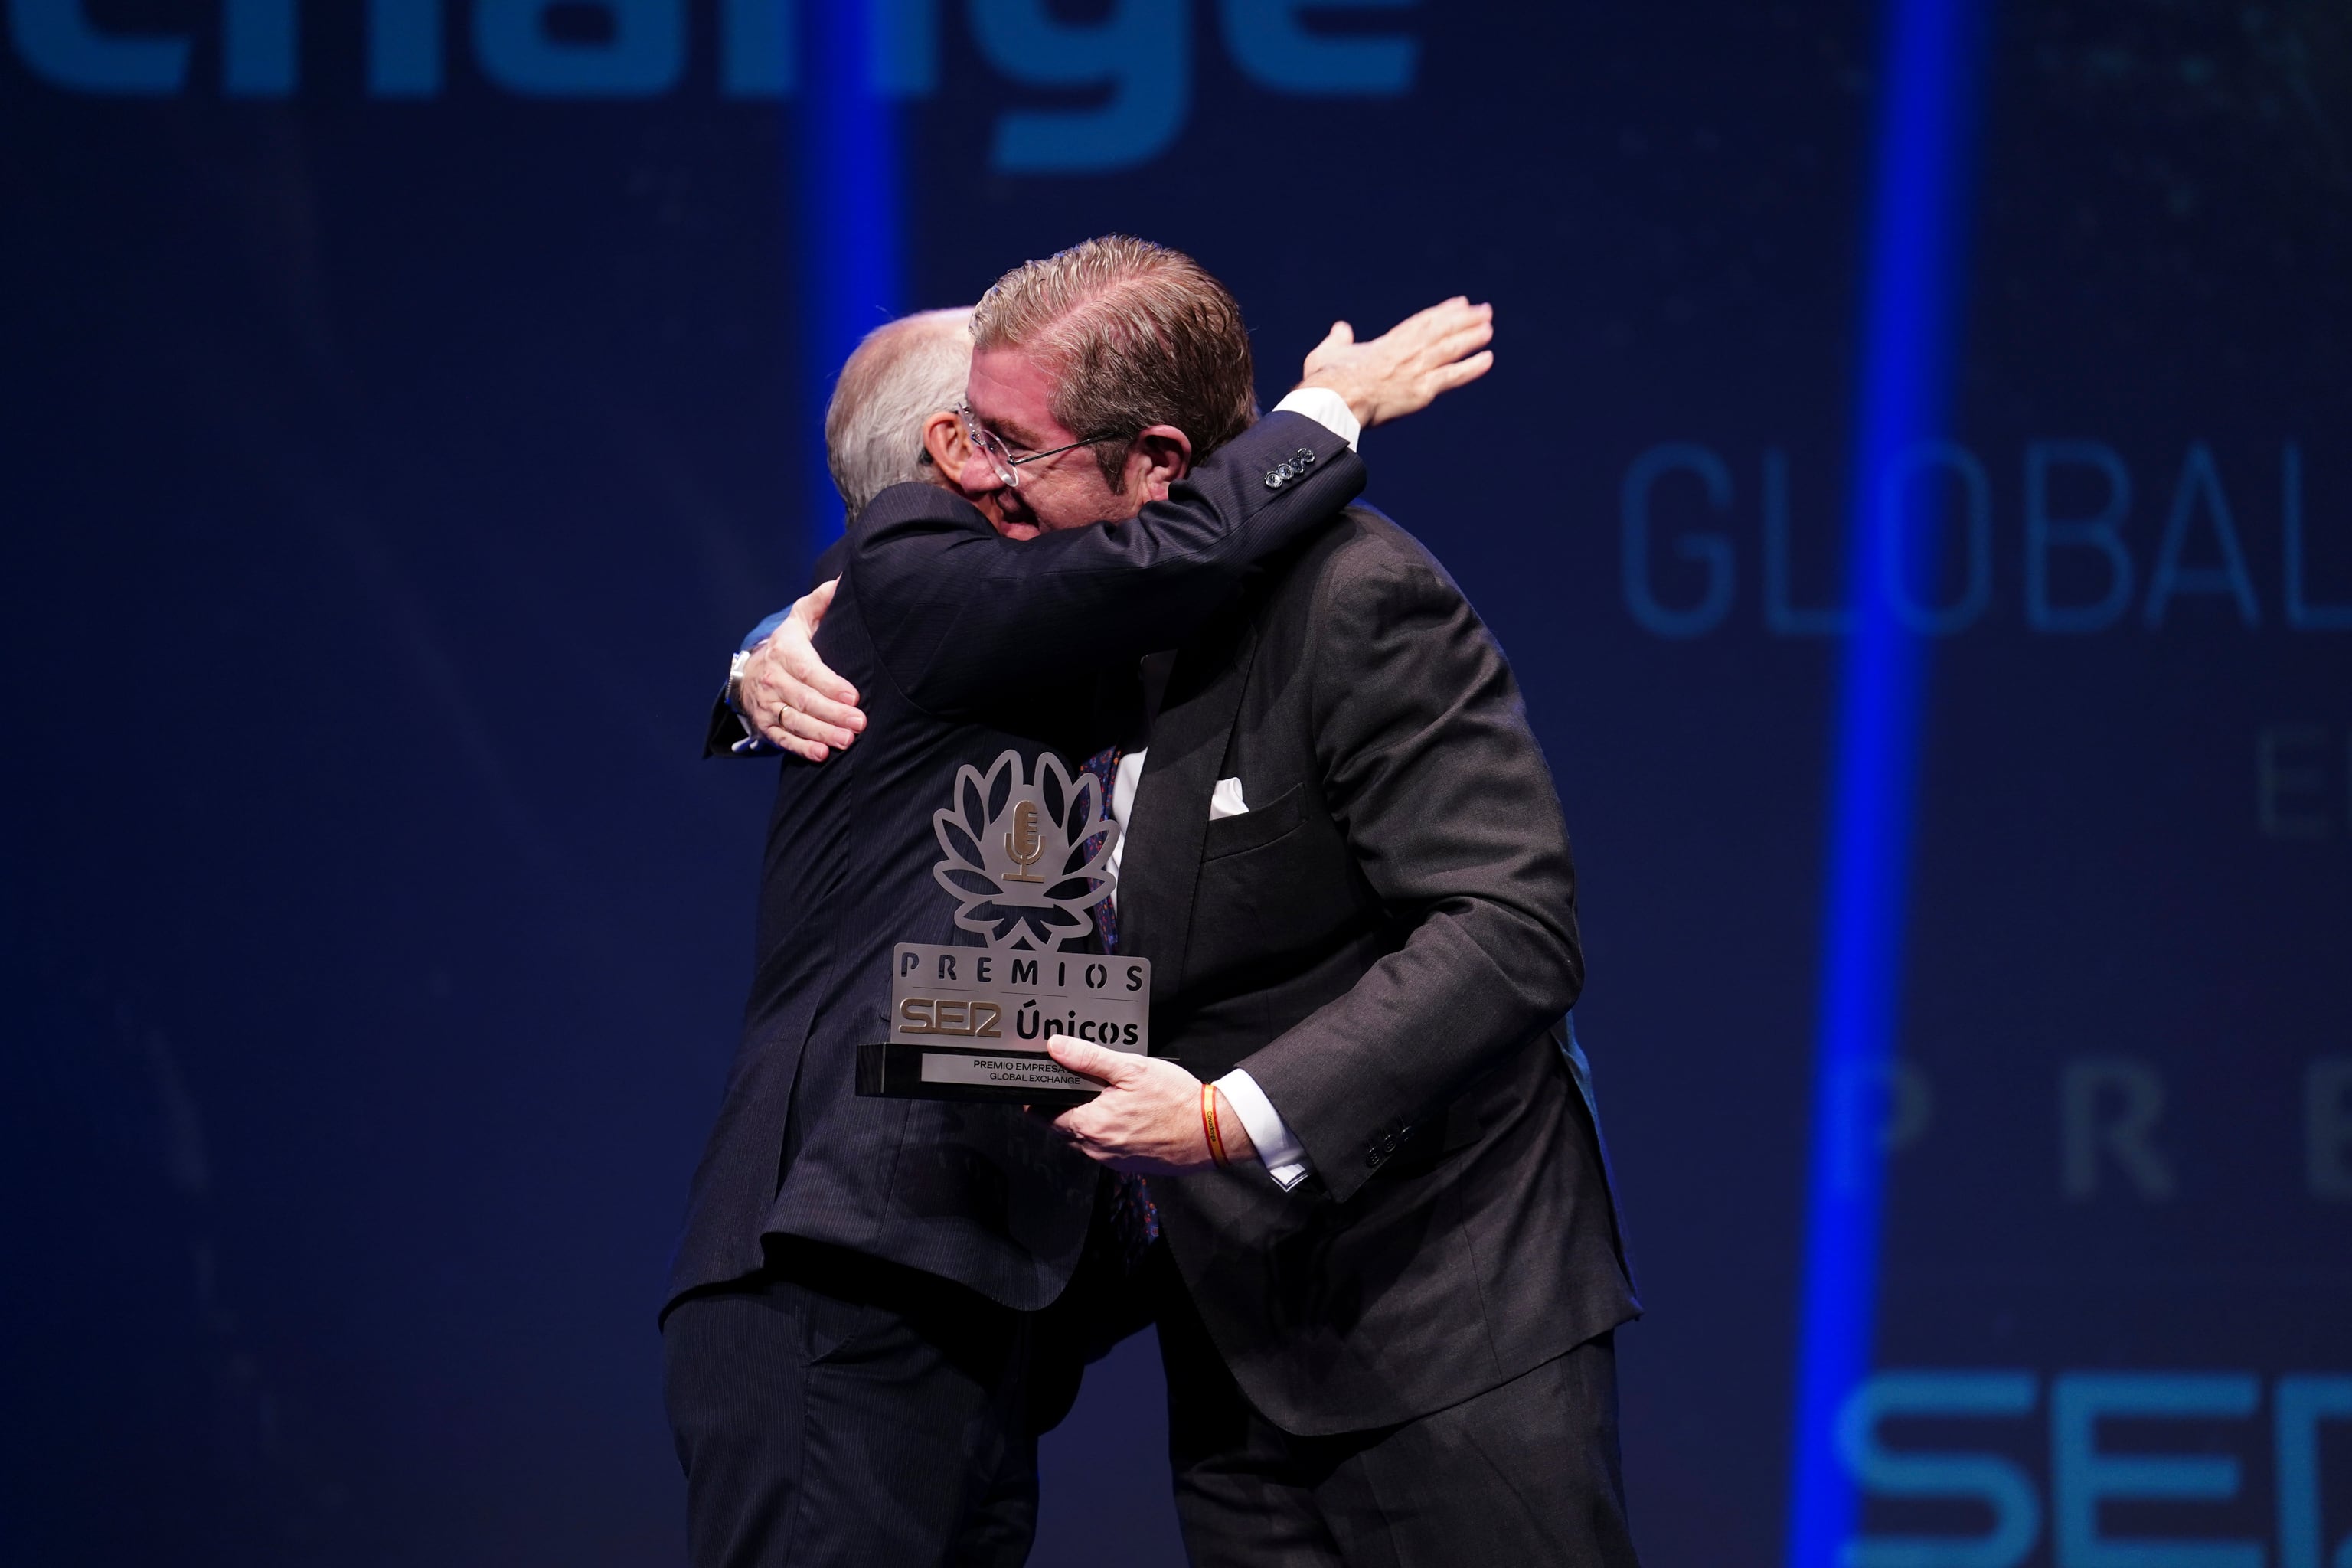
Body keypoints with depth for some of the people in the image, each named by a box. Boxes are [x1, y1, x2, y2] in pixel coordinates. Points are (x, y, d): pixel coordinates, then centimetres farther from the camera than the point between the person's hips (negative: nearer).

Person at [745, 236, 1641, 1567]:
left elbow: (1513, 931, -25)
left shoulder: (1360, 601, -18)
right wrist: (781, 657, 0)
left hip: (1450, 1306, -7)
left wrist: (1232, 1121, -30)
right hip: (1237, 1335, 7)